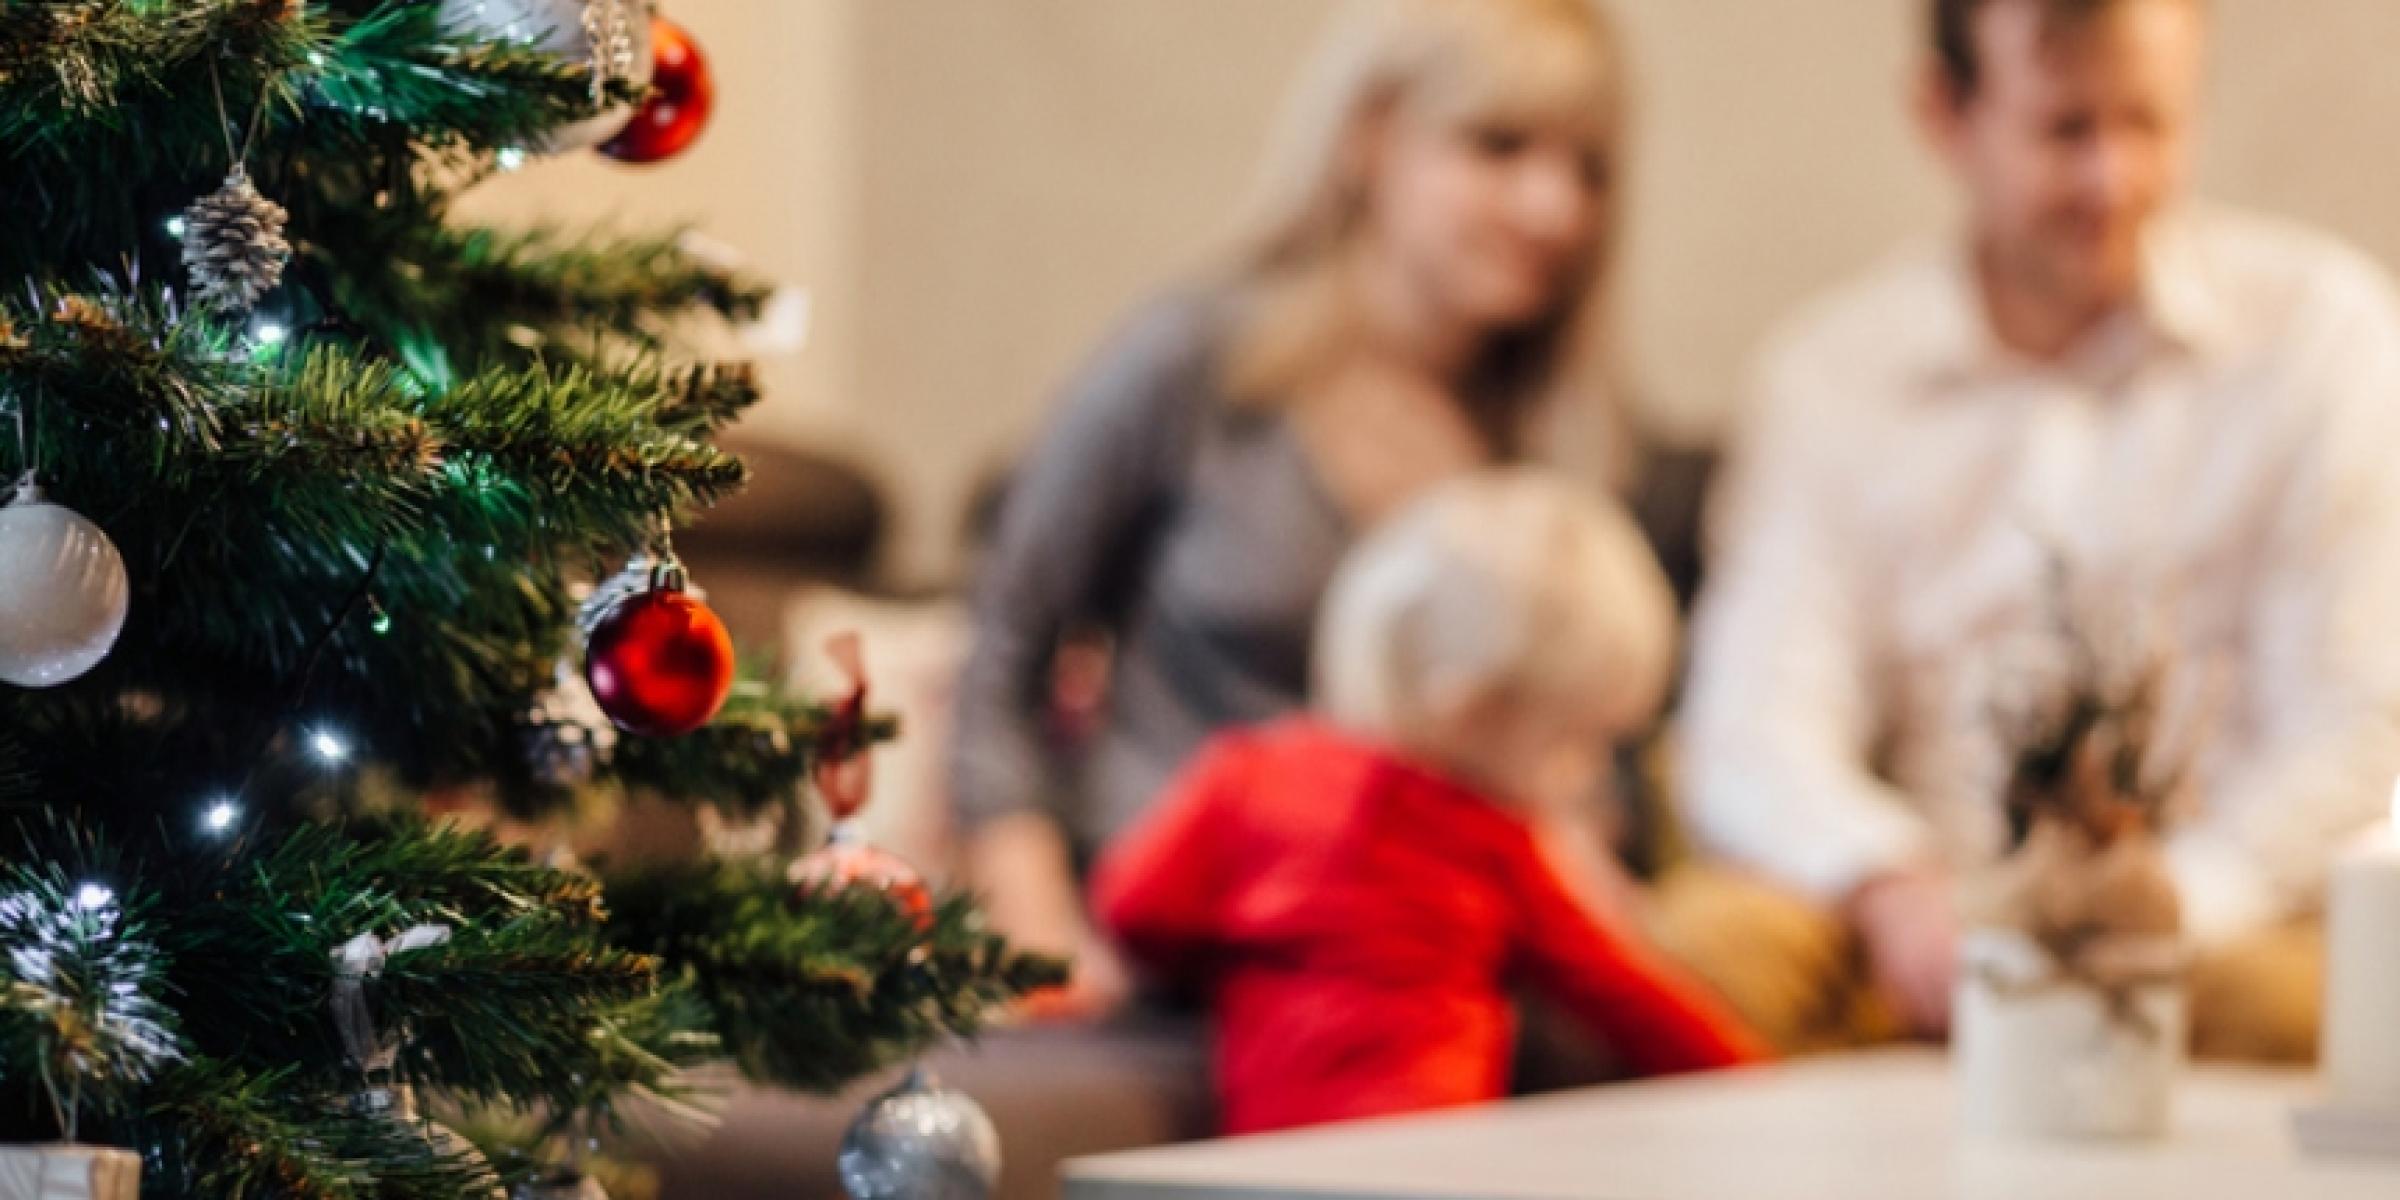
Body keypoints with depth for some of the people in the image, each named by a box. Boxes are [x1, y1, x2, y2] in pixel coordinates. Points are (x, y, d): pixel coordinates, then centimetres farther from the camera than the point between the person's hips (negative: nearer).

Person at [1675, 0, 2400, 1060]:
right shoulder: (1830, 369, 8)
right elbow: (1754, 734, -2)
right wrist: (1889, 889, -25)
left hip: (2220, 920, -2)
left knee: (2280, 996, -36)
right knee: (1698, 952, -28)